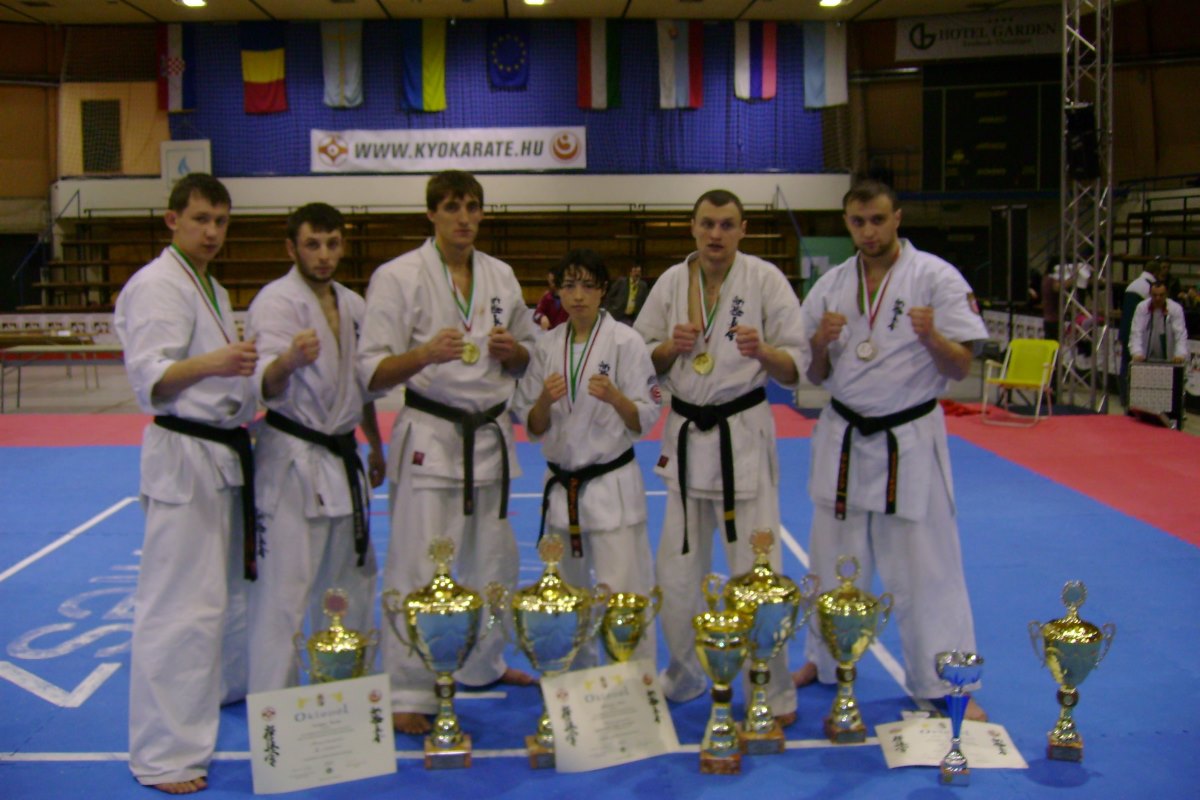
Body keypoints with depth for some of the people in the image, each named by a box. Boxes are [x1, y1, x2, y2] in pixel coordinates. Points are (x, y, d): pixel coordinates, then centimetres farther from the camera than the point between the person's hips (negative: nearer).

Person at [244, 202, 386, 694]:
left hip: (342, 459, 8)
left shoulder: (352, 305, 10)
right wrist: (288, 362, -49)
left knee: (352, 581, 18)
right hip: (293, 462, -8)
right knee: (283, 590, -8)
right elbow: (266, 386, -27)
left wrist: (376, 445, 27)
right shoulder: (276, 302, -13)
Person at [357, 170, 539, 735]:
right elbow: (373, 372, -10)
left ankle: (482, 665, 37)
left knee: (494, 562, 16)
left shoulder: (501, 277, 9)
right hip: (429, 438, -5)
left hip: (490, 436, 6)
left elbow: (528, 357, 18)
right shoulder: (397, 277, -7)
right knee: (416, 567, -6)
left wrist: (511, 350, -5)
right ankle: (408, 695, 5)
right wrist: (426, 353, -28)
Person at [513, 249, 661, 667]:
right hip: (561, 486, 5)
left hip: (613, 486, -5)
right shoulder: (547, 347, 4)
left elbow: (645, 420, -7)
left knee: (624, 597, -5)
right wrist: (545, 400, -15)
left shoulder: (625, 341, -8)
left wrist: (615, 398, -25)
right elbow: (533, 428, 6)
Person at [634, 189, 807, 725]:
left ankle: (775, 693, 14)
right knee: (677, 570, 11)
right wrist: (671, 347, -11)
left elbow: (795, 368, -5)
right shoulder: (671, 282, 4)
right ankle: (685, 676, 32)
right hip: (685, 437, 4)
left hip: (743, 436, -3)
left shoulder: (765, 280, -6)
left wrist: (763, 351, -24)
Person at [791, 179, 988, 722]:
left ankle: (948, 684, 13)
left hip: (910, 440, -4)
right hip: (843, 438, 4)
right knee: (833, 559, 14)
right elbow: (816, 377, 9)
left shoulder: (937, 278, -8)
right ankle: (825, 661, 33)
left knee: (925, 566, 0)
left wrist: (931, 337, -29)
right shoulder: (831, 285, 5)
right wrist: (820, 343, -12)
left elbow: (961, 368, -9)